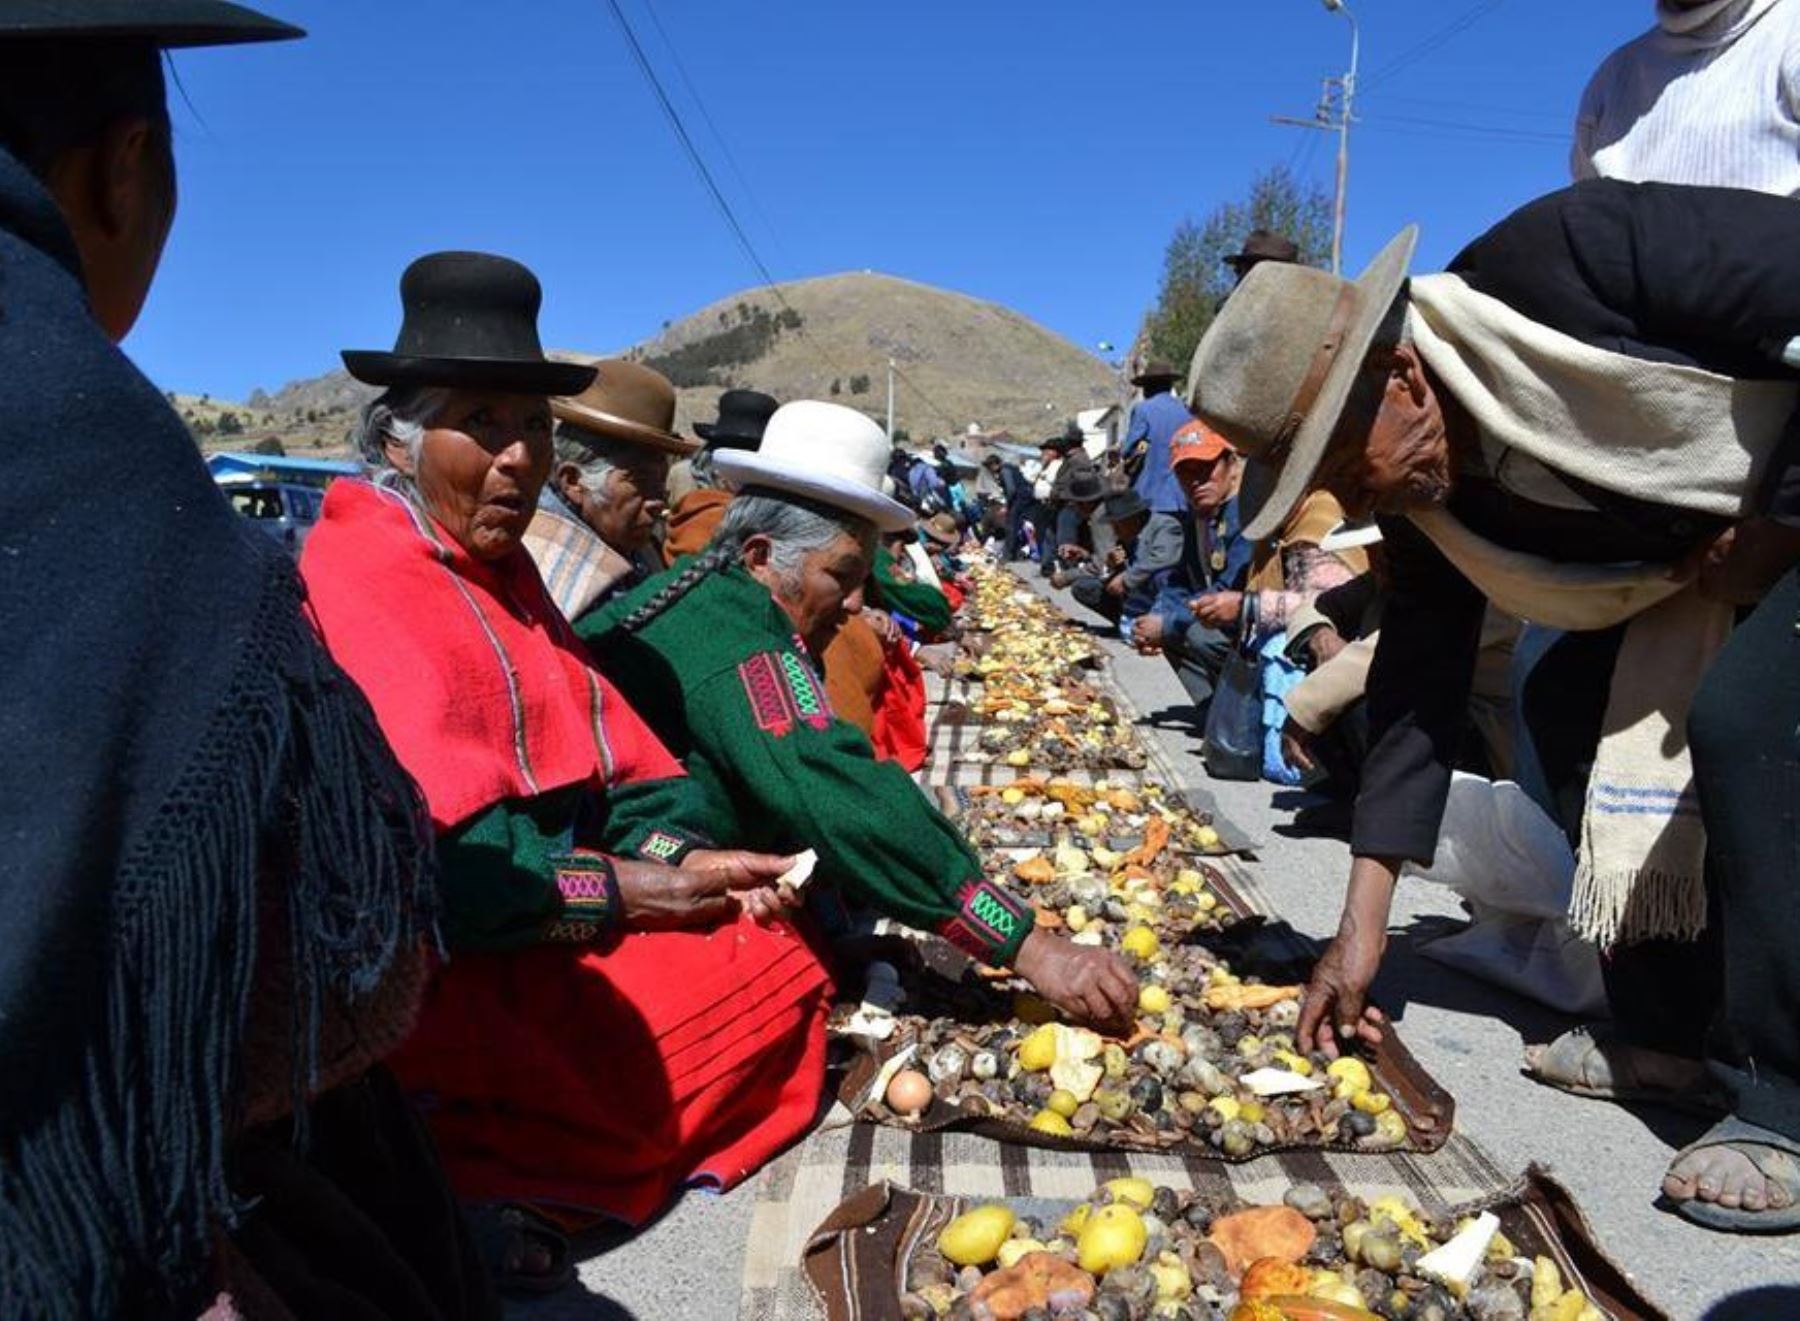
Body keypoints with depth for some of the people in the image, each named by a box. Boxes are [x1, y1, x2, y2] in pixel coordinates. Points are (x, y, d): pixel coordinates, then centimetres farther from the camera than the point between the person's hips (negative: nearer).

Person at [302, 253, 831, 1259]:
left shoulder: (498, 567, 13)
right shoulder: (360, 577, -18)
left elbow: (612, 757, 7)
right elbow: (436, 860, -25)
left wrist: (680, 855, -11)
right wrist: (633, 887, -17)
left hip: (538, 932, 9)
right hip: (453, 979, -9)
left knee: (781, 951, -2)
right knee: (776, 979, -11)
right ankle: (484, 1191, -1)